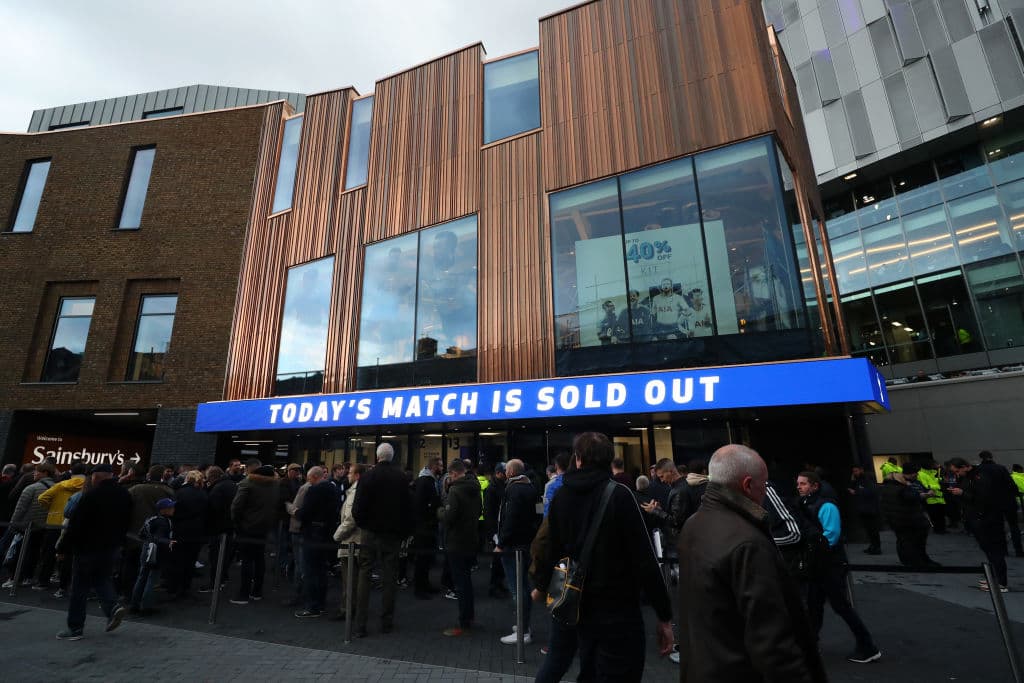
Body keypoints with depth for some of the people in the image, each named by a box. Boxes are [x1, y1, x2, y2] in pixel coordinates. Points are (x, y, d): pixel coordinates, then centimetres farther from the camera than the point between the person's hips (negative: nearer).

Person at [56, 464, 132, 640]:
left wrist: (62, 548, -5)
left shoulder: (91, 496, -18)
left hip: (88, 548, -6)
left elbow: (75, 525, -16)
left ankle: (75, 628, 14)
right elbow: (125, 524, 10)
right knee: (103, 580, 19)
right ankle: (113, 607, -2)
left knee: (79, 588, 7)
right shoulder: (124, 495, 4)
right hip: (112, 547, 6)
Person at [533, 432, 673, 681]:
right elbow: (644, 559, -19)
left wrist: (541, 584, 25)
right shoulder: (619, 495, -18)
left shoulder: (561, 496, -2)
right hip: (619, 609, -5)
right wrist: (664, 615, -10)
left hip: (581, 606, 6)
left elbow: (551, 547, 8)